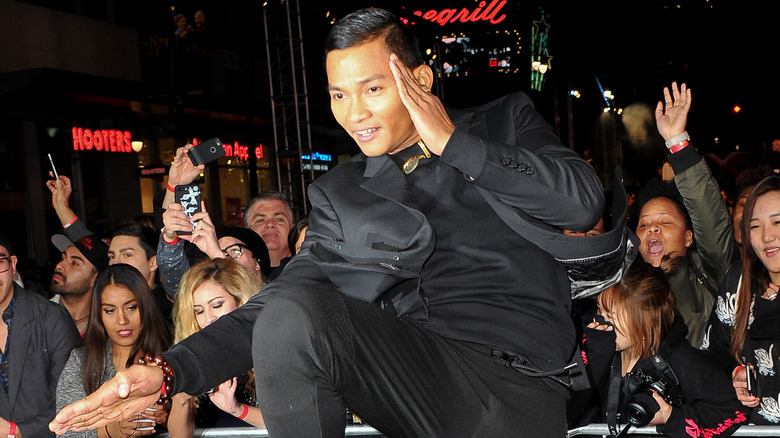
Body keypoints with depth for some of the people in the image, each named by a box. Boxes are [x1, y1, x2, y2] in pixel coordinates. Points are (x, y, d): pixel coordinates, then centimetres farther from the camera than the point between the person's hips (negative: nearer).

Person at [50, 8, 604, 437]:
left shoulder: (508, 121, 13)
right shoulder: (340, 193, 17)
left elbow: (583, 202, -4)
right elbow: (287, 295, 7)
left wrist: (453, 143, -4)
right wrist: (170, 370, -8)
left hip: (523, 388, -2)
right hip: (426, 366, 3)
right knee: (289, 311, -26)